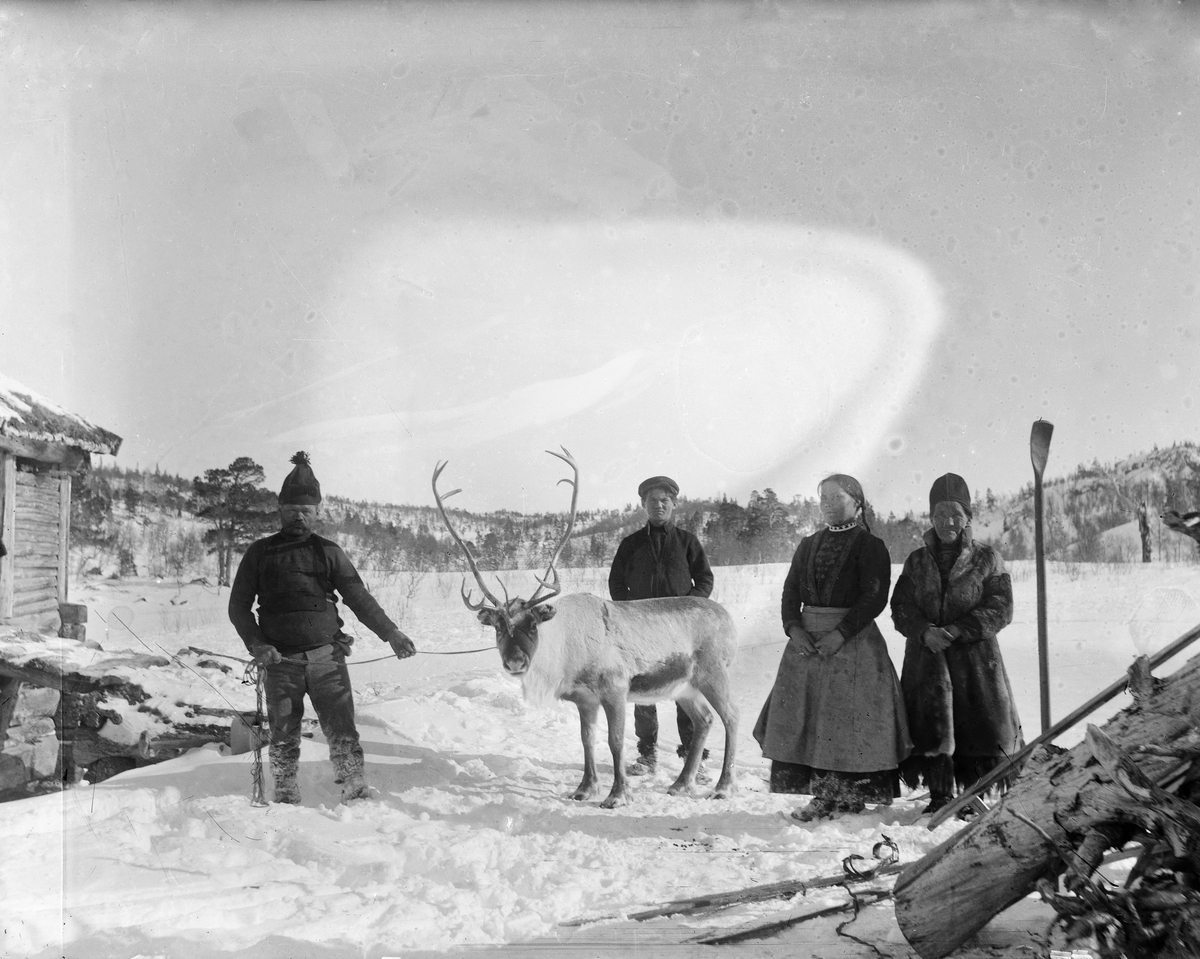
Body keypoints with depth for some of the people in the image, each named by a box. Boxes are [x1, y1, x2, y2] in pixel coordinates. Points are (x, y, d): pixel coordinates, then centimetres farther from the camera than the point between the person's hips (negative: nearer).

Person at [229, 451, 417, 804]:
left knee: (342, 728, -8)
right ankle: (285, 797, 13)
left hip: (326, 656, 0)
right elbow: (238, 606, 10)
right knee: (283, 735, 3)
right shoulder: (260, 553, 10)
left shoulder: (328, 552, 11)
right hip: (281, 660, 0)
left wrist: (391, 633, 1)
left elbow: (358, 597, 10)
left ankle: (355, 789, -7)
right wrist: (257, 644, -5)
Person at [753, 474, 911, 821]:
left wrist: (841, 634, -19)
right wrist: (794, 628, -7)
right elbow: (791, 592, 11)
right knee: (807, 717, 2)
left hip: (854, 643, -5)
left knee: (850, 720, -6)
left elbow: (875, 598, -11)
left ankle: (852, 797, 2)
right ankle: (823, 796, 9)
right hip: (806, 642, 5)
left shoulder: (870, 546, -2)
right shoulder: (808, 545, 15)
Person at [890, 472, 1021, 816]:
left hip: (975, 656, -2)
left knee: (978, 724, -4)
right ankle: (940, 795, 4)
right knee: (931, 723, -3)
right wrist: (925, 631, -15)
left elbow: (1001, 609, -4)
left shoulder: (986, 559, 4)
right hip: (925, 656, 2)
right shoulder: (916, 561, 11)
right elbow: (901, 607, 6)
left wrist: (955, 631, -15)